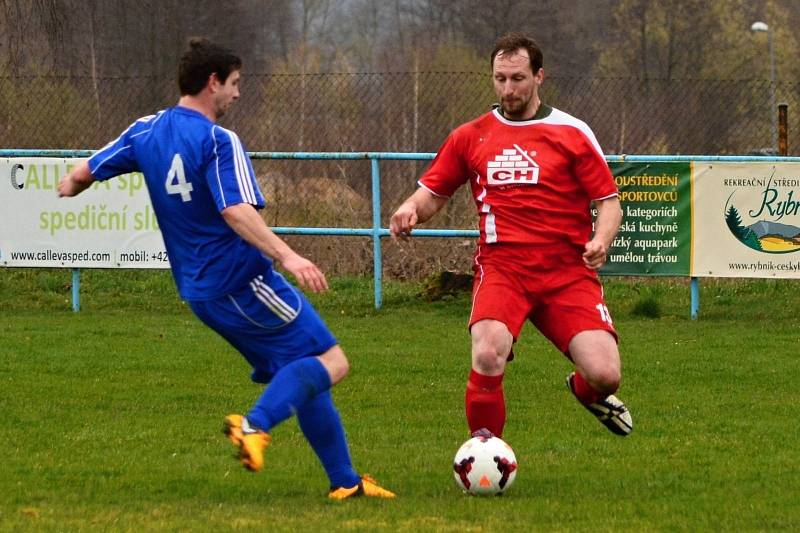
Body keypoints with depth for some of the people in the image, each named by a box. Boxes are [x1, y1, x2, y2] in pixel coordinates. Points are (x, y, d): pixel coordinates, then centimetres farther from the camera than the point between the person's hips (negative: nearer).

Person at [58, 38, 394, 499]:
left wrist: (70, 186, 41)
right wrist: (287, 256, -36)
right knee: (330, 363, -7)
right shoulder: (219, 142, -15)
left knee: (302, 376, 14)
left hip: (198, 290, 9)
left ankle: (345, 480, 10)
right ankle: (255, 426, -25)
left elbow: (84, 174, 18)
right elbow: (237, 212, -28)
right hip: (243, 281, -9)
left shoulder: (147, 132, 8)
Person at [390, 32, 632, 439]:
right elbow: (433, 193, 18)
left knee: (604, 374, -14)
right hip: (501, 266, 0)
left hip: (567, 272, 0)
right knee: (488, 356, -29)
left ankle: (586, 390, 27)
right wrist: (410, 209, -6)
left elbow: (609, 202, 5)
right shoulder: (470, 137, 12)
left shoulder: (572, 134, 5)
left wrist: (601, 241, -16)